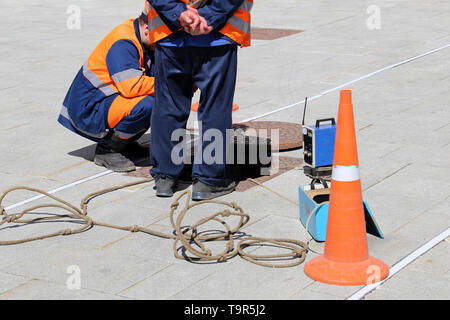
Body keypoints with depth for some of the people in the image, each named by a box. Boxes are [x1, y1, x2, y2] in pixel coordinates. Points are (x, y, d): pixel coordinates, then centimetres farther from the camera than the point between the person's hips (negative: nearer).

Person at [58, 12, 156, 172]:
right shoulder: (122, 43, -23)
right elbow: (132, 87, -31)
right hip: (87, 111, -10)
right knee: (145, 104, -30)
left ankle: (125, 143, 11)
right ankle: (106, 150, -12)